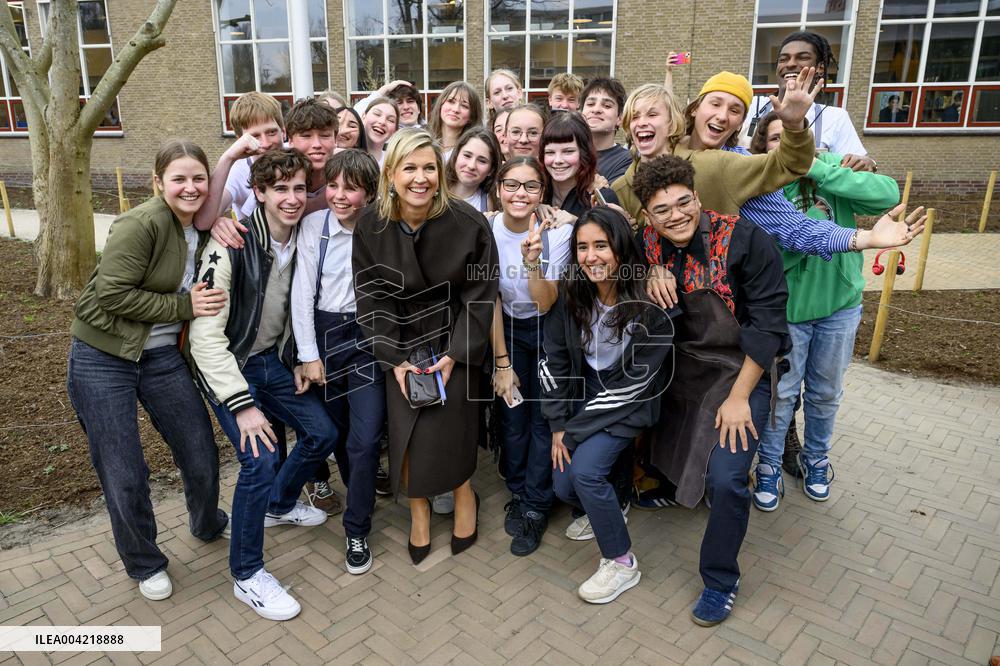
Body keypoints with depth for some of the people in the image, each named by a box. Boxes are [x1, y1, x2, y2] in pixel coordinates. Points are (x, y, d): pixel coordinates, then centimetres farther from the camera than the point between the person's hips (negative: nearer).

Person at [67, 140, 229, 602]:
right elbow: (113, 295, -23)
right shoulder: (141, 224, -20)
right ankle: (145, 564, 30)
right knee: (124, 477, 5)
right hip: (102, 359, -5)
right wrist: (183, 307, -20)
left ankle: (208, 526, 41)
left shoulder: (204, 229, 2)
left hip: (163, 356, 6)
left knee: (201, 454, 10)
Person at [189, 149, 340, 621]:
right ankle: (247, 575, 3)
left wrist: (299, 361, 4)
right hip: (228, 366, -7)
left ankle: (279, 504, 38)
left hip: (273, 359, 7)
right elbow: (206, 334, -26)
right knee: (260, 460, -19)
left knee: (322, 434, 8)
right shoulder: (231, 246, -25)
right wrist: (242, 404, -29)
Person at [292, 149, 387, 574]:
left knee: (365, 438, -7)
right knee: (337, 429, 14)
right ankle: (360, 494, 42)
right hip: (324, 333, 2)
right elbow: (302, 293, -4)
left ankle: (356, 530, 10)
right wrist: (309, 355, -5)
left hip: (368, 335, -1)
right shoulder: (313, 225, -5)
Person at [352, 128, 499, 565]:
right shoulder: (370, 227, -7)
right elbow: (372, 299, -5)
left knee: (441, 428, -14)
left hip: (454, 341, -2)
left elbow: (480, 295, -9)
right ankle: (418, 509, 19)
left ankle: (464, 494, 18)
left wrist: (453, 355, -14)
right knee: (406, 430, -9)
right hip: (401, 344, 2)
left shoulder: (467, 223, -14)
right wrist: (396, 360, -12)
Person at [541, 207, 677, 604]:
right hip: (584, 392, 5)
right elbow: (552, 360, -4)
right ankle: (601, 509, 34)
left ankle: (621, 564, 2)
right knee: (562, 486, -3)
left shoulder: (650, 304, -23)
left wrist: (576, 427, -17)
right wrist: (558, 425, -8)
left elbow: (637, 380, -20)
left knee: (585, 470, -22)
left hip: (626, 405, -4)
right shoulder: (571, 294, -10)